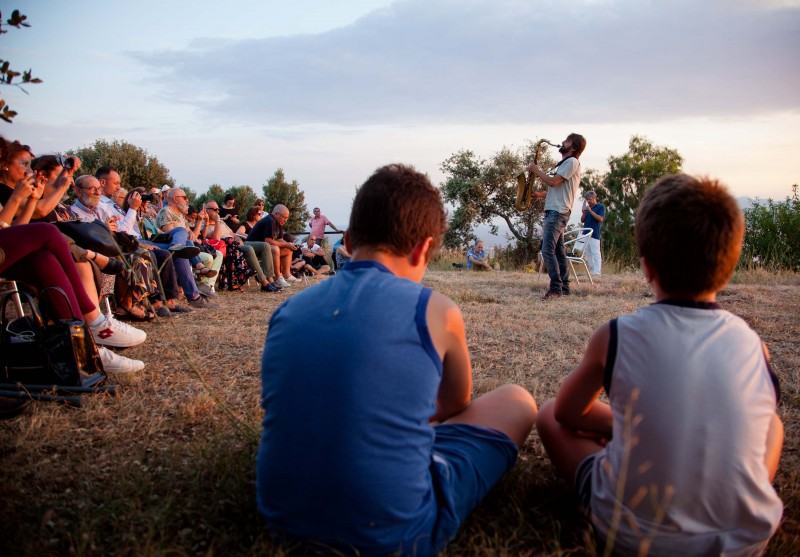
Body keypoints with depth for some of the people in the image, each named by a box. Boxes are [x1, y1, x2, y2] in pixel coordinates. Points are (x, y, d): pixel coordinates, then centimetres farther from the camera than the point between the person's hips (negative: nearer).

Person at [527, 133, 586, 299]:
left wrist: (536, 170, -6)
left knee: (547, 250, -17)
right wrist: (540, 194, 12)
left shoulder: (572, 161, -8)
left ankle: (556, 288, -18)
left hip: (558, 212, -10)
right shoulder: (565, 163, 23)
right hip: (553, 211, 10)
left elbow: (553, 182, -17)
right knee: (558, 250, 10)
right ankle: (563, 287, 13)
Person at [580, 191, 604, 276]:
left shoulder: (601, 207, 2)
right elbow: (582, 220, 16)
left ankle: (596, 272, -11)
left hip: (594, 234, -7)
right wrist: (584, 211, 0)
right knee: (587, 253, 6)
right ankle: (590, 271, 11)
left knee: (595, 253, -9)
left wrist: (590, 211, -12)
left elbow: (600, 219, -10)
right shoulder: (588, 208, 17)